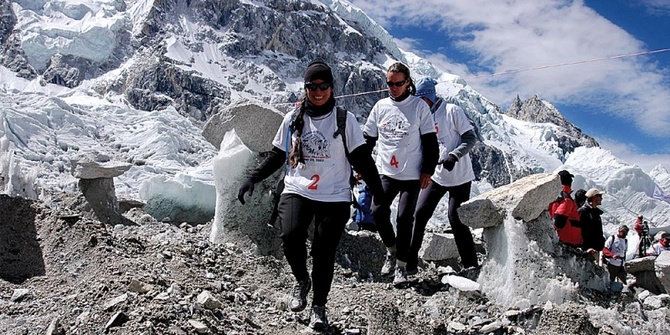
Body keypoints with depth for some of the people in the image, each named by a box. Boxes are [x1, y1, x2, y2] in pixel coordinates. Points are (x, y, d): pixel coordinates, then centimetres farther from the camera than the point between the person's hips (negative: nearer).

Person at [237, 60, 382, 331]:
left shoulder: (345, 119, 0)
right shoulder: (293, 119, 6)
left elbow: (361, 158, 1)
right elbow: (276, 155, 13)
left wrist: (378, 190, -4)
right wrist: (253, 179, 3)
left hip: (334, 197, -1)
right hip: (297, 191, 1)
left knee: (324, 253, -2)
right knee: (290, 236, -22)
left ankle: (319, 306, 21)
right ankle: (301, 280, 9)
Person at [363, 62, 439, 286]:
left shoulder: (419, 106, -1)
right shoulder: (380, 106, 7)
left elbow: (430, 141, 1)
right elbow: (367, 139, 13)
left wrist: (428, 170, -5)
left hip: (412, 175, -3)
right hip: (385, 173, 3)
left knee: (404, 218, -4)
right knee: (378, 212, -8)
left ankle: (401, 266, 10)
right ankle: (391, 250, 18)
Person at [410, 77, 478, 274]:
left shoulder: (452, 111, -10)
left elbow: (470, 138, -11)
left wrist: (454, 156, -24)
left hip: (459, 177, -5)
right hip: (436, 175, 5)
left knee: (456, 219, -3)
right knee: (419, 214, -3)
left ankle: (471, 264, 12)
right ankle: (410, 263, 3)